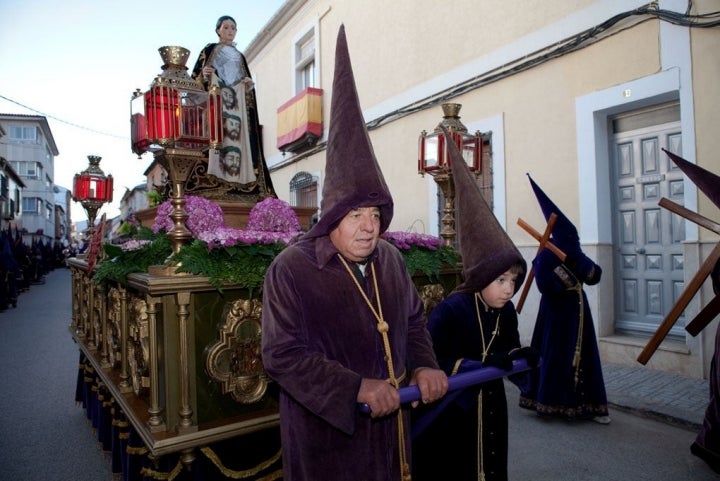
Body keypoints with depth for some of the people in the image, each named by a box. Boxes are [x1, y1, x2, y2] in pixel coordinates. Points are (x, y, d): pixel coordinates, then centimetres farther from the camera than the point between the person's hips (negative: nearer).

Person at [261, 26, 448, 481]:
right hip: (326, 432, -5)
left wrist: (424, 365, -6)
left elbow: (414, 318, 11)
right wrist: (356, 388, -25)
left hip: (390, 422, 6)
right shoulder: (291, 269, -18)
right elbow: (282, 354, -20)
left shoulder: (390, 259, -1)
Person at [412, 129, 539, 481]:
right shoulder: (448, 311, -23)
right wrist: (481, 365, -31)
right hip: (448, 416, -6)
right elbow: (433, 363, -24)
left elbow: (508, 352, 5)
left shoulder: (506, 312, -3)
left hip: (490, 411, 6)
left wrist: (519, 357, -17)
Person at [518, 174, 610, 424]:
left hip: (577, 310, 7)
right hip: (557, 312, -7)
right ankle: (551, 402, 12)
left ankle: (588, 404, 15)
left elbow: (594, 276, 7)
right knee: (556, 355, -1)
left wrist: (583, 265, -12)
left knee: (584, 355, 8)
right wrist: (564, 266, -25)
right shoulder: (546, 256, -12)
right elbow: (544, 284, -24)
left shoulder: (575, 254, 9)